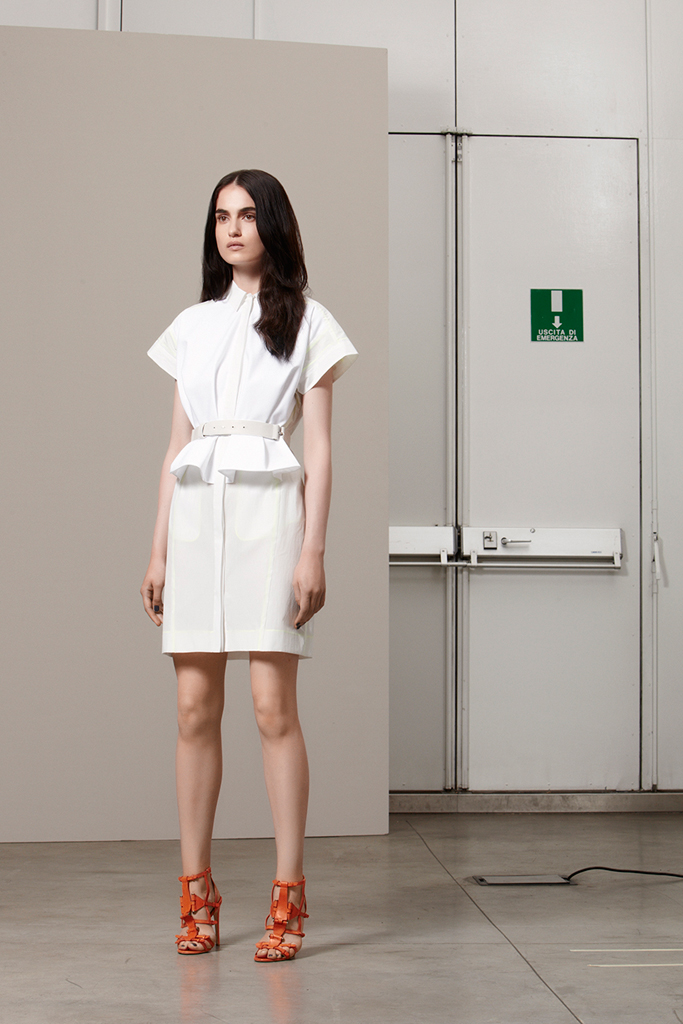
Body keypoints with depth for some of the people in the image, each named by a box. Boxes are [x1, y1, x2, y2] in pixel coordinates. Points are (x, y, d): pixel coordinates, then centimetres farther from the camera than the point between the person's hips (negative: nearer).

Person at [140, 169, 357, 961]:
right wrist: (158, 551, 10)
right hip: (196, 512, 4)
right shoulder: (192, 325, 17)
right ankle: (196, 892, 9)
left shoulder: (307, 323, 7)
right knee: (194, 708, 1)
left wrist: (313, 550, -8)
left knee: (273, 706, -7)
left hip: (268, 509, -4)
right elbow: (176, 445, 16)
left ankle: (288, 901, -1)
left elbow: (319, 449, 2)